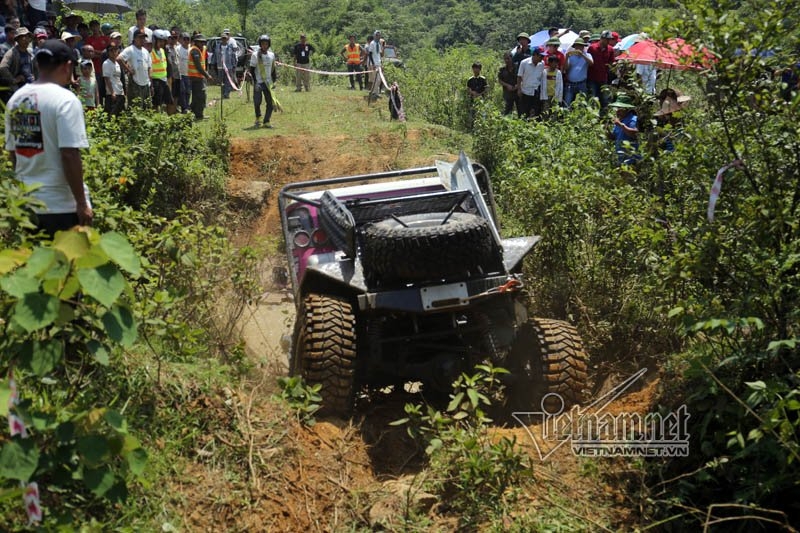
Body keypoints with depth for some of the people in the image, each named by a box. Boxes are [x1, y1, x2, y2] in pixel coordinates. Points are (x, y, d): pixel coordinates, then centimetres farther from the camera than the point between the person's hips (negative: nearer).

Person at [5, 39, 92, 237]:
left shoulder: (15, 99, 8)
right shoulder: (65, 99, -14)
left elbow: (12, 152, 13)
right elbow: (69, 155, -20)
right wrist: (82, 203, -15)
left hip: (25, 202, 7)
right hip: (62, 205, -7)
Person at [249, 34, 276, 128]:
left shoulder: (272, 55, 8)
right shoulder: (255, 55, -5)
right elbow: (252, 70, -5)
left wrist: (274, 81, 11)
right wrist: (255, 82, -13)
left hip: (268, 83, 4)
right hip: (258, 82, -4)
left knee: (270, 103, 2)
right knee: (257, 101, -10)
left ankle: (266, 122, 11)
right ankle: (258, 119, 15)